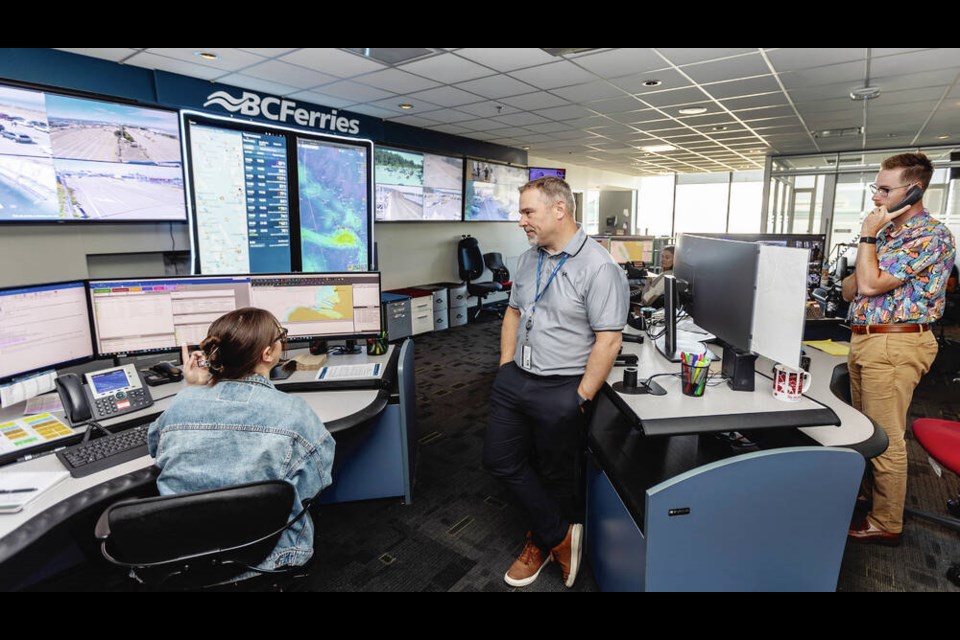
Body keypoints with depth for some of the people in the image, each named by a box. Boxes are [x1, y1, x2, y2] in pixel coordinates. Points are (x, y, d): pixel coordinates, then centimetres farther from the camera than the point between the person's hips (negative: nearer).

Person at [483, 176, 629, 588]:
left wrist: (578, 400, -16)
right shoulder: (528, 259, 6)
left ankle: (545, 539, 39)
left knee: (556, 476, 12)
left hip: (560, 390, -7)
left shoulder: (598, 268, -17)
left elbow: (608, 341, -18)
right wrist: (506, 369, 10)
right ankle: (559, 537, 26)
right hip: (515, 380, 8)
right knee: (500, 459, 11)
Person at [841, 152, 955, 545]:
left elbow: (870, 284, -20)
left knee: (885, 438, -1)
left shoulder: (930, 235, -12)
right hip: (864, 339, 9)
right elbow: (850, 290, 15)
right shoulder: (887, 231, 15)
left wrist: (868, 234, -10)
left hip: (894, 344, -9)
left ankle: (886, 524, 13)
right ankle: (869, 489, 35)